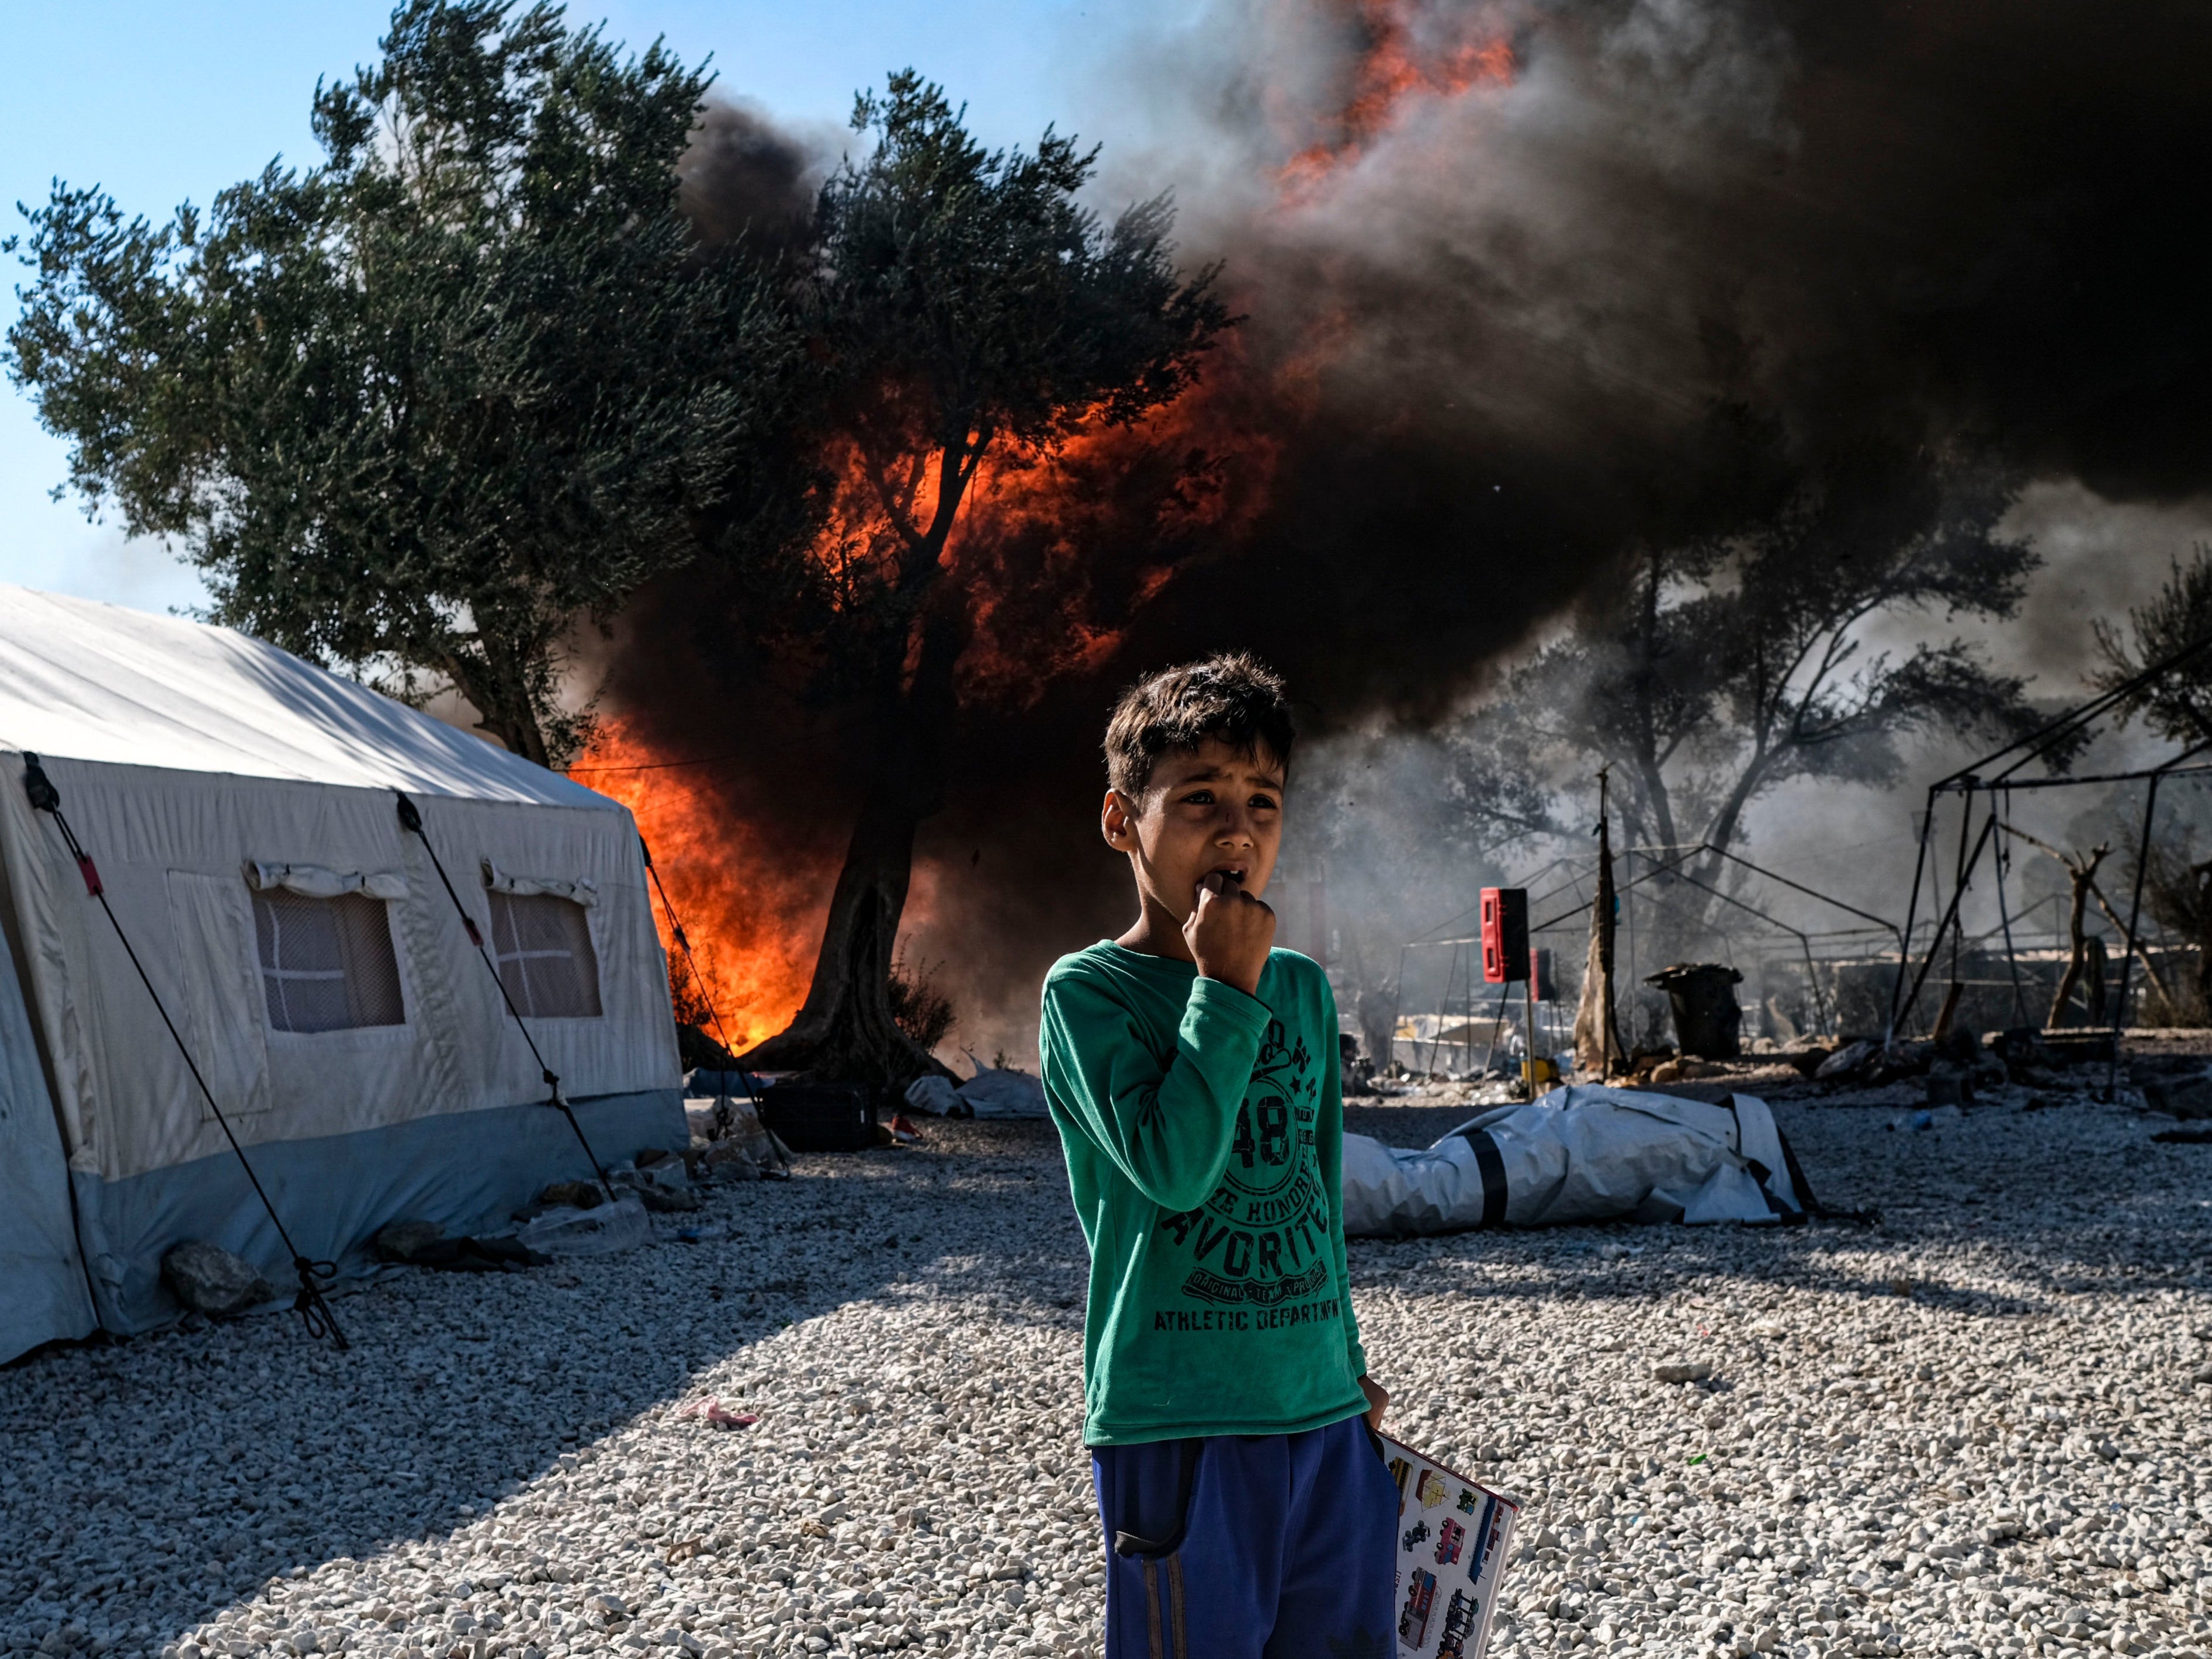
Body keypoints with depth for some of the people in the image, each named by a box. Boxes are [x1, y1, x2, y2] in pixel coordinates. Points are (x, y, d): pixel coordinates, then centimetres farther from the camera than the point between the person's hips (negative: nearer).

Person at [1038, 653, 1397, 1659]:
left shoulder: (1303, 989, 9)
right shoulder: (1088, 990, -8)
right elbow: (1173, 1167, -22)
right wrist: (1227, 990, -18)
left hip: (1325, 1415, 6)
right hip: (1177, 1425, -6)